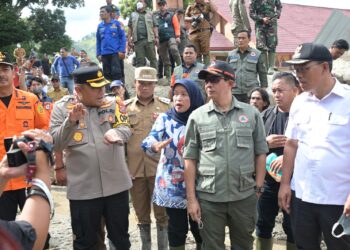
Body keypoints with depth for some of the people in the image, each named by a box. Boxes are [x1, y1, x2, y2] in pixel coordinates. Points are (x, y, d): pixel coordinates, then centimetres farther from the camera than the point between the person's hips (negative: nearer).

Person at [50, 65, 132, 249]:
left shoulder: (112, 103, 2)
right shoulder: (61, 107, -3)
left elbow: (126, 129, -8)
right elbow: (55, 144, -7)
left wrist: (116, 132, -32)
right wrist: (71, 121, -23)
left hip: (116, 184, 2)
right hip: (82, 188, -2)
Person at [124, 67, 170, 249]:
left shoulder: (166, 105, 4)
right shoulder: (125, 107, 7)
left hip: (159, 167, -2)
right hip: (134, 168, 2)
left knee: (162, 214, 5)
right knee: (142, 215, 14)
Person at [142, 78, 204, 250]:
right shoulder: (165, 118, -1)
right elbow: (150, 140, -15)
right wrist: (155, 146, -38)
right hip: (172, 185, 0)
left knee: (200, 228, 8)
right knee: (177, 229, 8)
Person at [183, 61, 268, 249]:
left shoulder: (251, 113, 1)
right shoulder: (197, 117, 0)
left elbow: (260, 153, 4)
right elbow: (190, 159, 1)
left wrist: (258, 188, -1)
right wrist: (191, 198, -3)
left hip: (245, 197, 1)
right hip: (209, 198, 0)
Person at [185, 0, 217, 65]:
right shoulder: (190, 7, 16)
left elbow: (214, 10, -6)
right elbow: (185, 18, 14)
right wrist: (193, 18, -4)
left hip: (204, 32, -2)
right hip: (193, 33, 2)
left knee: (205, 52, -5)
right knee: (196, 53, 4)